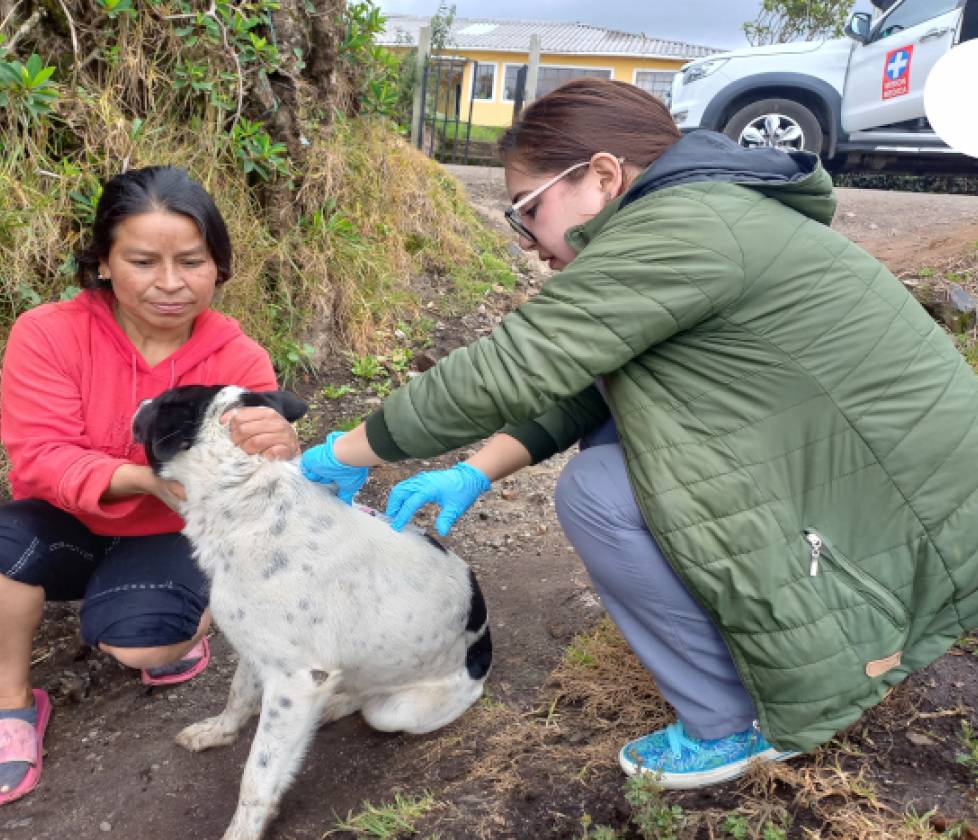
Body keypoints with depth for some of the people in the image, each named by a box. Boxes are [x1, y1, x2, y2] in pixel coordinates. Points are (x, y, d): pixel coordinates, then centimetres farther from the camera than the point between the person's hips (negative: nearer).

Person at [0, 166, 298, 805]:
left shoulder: (239, 356, -15)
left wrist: (279, 454, -46)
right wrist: (143, 478, -41)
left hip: (175, 536, -1)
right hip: (70, 526, 1)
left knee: (138, 640, -28)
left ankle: (203, 610, 12)